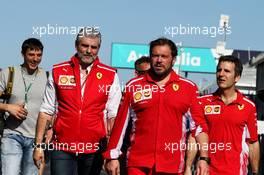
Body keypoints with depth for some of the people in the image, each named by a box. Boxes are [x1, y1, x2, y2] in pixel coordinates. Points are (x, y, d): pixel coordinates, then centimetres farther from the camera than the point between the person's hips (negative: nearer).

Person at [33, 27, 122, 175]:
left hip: (94, 150, 0)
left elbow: (113, 116, 2)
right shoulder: (58, 72, 5)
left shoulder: (110, 76, 2)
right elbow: (46, 111, 8)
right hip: (62, 147, 0)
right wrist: (39, 145, 4)